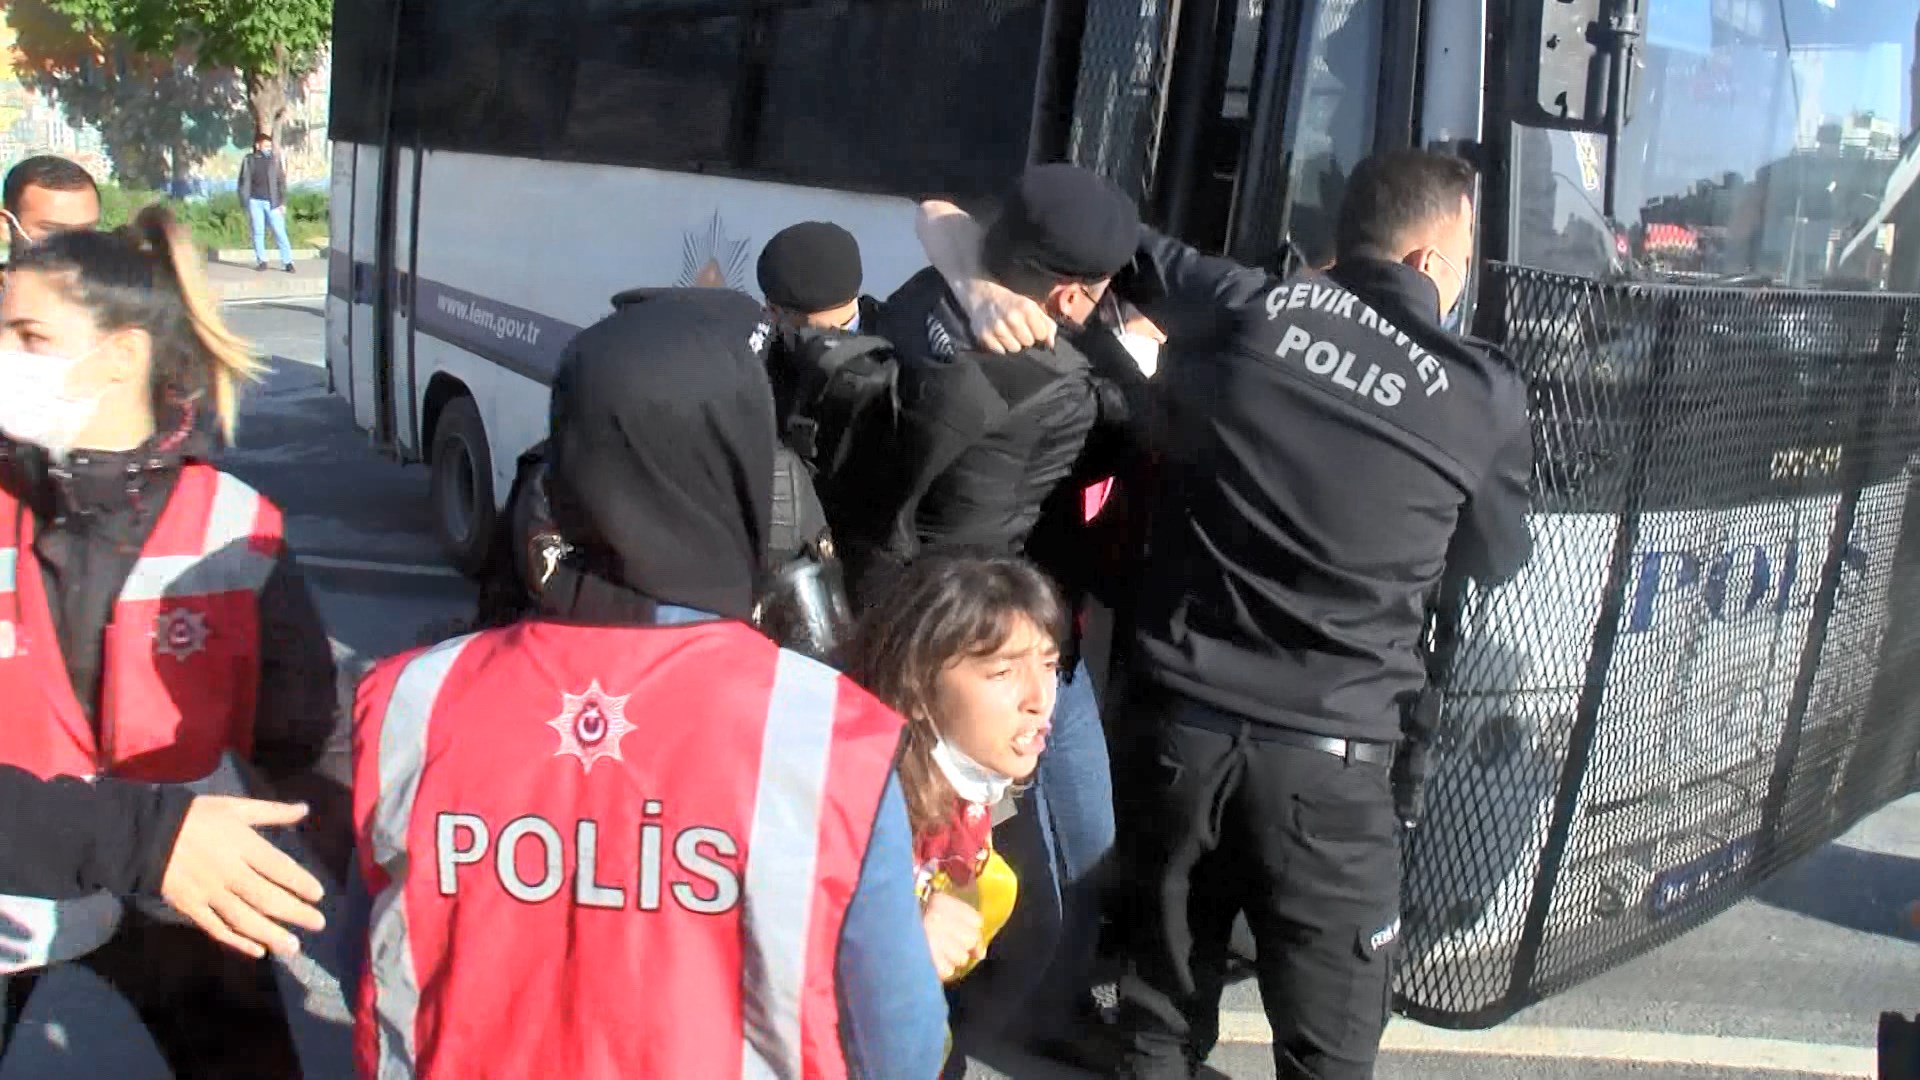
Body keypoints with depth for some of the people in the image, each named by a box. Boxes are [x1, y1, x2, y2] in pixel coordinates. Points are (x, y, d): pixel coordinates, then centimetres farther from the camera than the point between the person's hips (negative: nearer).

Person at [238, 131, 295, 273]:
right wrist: (245, 203, 0)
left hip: (272, 202, -1)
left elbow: (281, 182, 4)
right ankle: (261, 261, 12)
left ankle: (288, 262, -4)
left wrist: (283, 202, -2)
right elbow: (244, 182, 6)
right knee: (258, 232, 4)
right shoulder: (248, 160, 4)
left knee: (280, 232, -5)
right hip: (255, 202, 1)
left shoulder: (275, 159, 4)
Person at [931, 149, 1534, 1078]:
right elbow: (1494, 560, 13)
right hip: (1327, 755, -2)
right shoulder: (1485, 395, -4)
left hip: (1181, 717, 3)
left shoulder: (1242, 305, 1)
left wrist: (992, 286, 4)